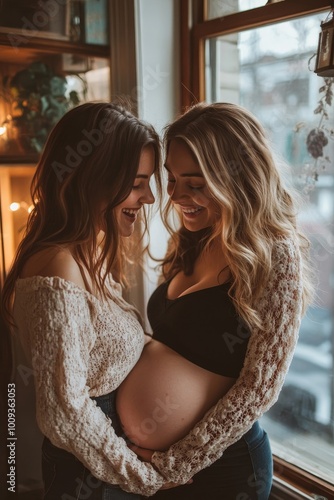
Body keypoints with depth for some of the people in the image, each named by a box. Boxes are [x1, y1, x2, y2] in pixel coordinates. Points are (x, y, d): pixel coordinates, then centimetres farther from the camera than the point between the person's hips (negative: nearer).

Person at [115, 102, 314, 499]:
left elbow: (259, 389, -19)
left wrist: (175, 464, -15)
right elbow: (169, 342, 6)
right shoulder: (195, 243, 0)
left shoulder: (276, 258, -19)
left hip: (221, 464, -6)